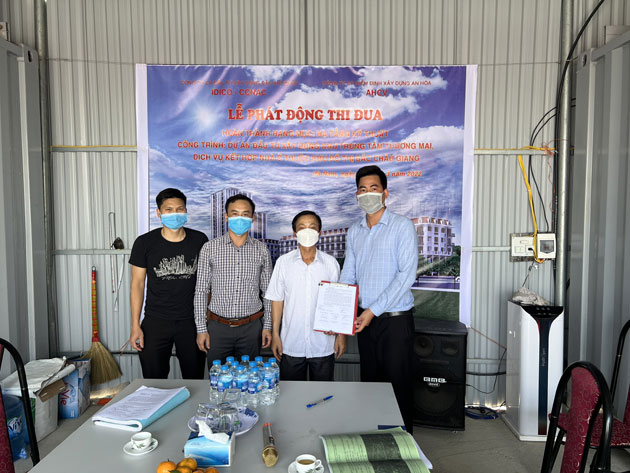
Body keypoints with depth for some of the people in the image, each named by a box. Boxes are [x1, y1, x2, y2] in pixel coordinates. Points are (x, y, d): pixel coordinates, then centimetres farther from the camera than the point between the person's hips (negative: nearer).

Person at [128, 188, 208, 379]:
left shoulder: (200, 240, -2)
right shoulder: (144, 243, -4)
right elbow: (137, 284, 1)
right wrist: (135, 325, -2)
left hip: (192, 321, 1)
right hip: (155, 322, 0)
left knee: (195, 381, 9)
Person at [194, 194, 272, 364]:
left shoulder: (261, 250, 1)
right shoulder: (210, 248, -3)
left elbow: (268, 291, 5)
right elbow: (201, 291, 0)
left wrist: (267, 326, 3)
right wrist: (201, 328, -3)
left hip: (251, 328, 1)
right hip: (218, 326, 0)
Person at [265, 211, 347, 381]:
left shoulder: (331, 263, 0)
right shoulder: (283, 262, 0)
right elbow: (277, 300, 3)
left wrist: (341, 335, 2)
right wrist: (275, 335, 0)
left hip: (323, 345, 0)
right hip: (291, 344, 0)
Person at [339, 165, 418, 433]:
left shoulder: (402, 226, -8)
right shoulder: (354, 232, 10)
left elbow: (407, 274, -16)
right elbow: (348, 276, 10)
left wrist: (373, 310, -19)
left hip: (395, 319, -5)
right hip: (365, 319, 5)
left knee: (398, 384, 4)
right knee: (370, 381, 15)